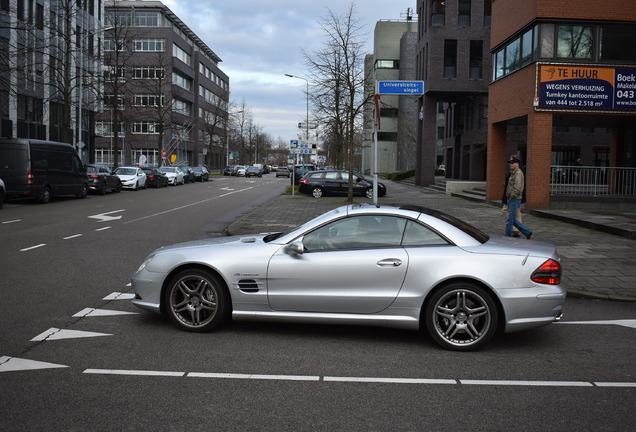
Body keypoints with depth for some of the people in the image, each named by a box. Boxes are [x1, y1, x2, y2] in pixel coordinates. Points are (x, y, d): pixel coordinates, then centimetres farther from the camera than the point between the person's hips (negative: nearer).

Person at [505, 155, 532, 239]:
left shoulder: (518, 173, -14)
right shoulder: (513, 173, 18)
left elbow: (517, 187, -23)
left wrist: (512, 196, -18)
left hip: (515, 200, -10)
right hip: (510, 199, 10)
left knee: (510, 219, -4)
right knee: (512, 219, 13)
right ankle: (527, 232, 19)